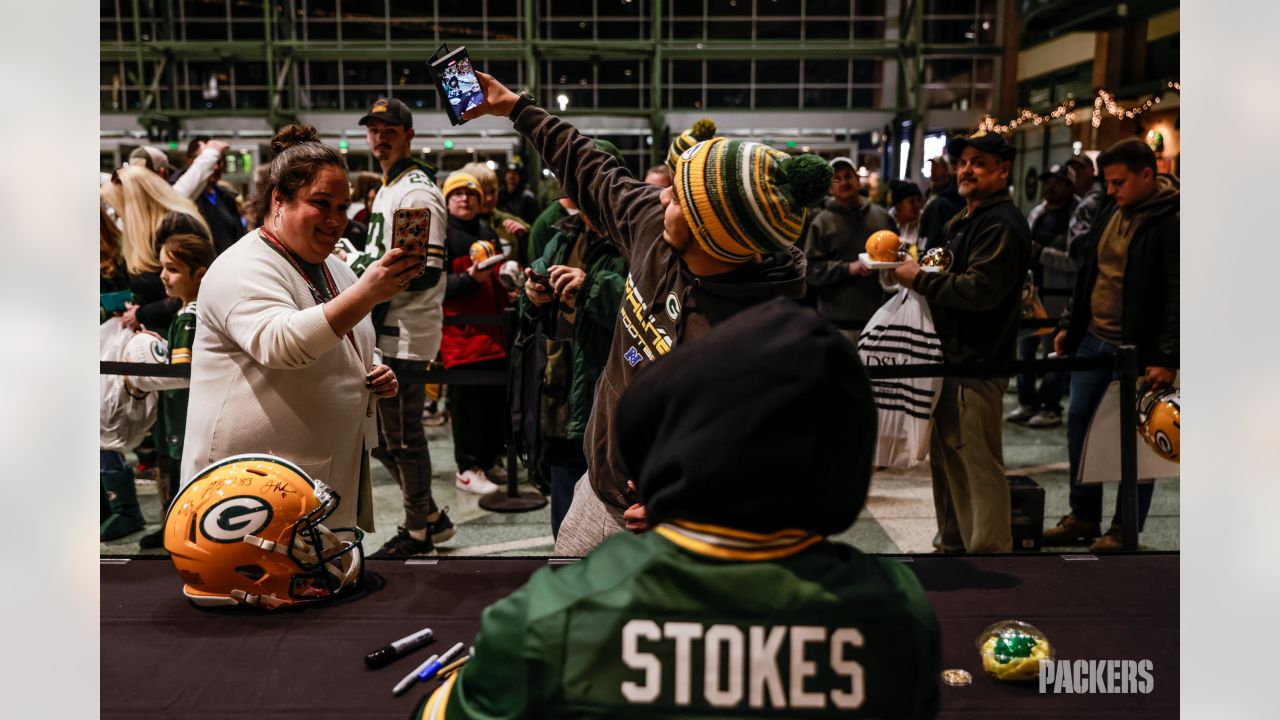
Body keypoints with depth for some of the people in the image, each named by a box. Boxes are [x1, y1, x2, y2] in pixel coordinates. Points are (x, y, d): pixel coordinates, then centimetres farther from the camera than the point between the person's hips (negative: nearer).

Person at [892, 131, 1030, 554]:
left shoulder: (1001, 224, -14)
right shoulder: (964, 221, 20)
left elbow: (980, 289, -23)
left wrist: (919, 279, -15)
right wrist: (918, 274, 9)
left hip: (977, 365, -11)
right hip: (953, 359, 11)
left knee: (978, 466, -6)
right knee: (947, 459, 17)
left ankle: (989, 548, 3)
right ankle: (952, 544, 29)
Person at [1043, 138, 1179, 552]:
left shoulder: (1171, 221, -13)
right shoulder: (1112, 213, 12)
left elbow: (1176, 295, -17)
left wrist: (1167, 358, -21)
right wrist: (1070, 326, 17)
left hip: (1136, 350, -8)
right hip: (1091, 340, 8)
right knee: (1079, 424, 12)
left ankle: (1126, 529, 14)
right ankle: (1083, 517, 25)